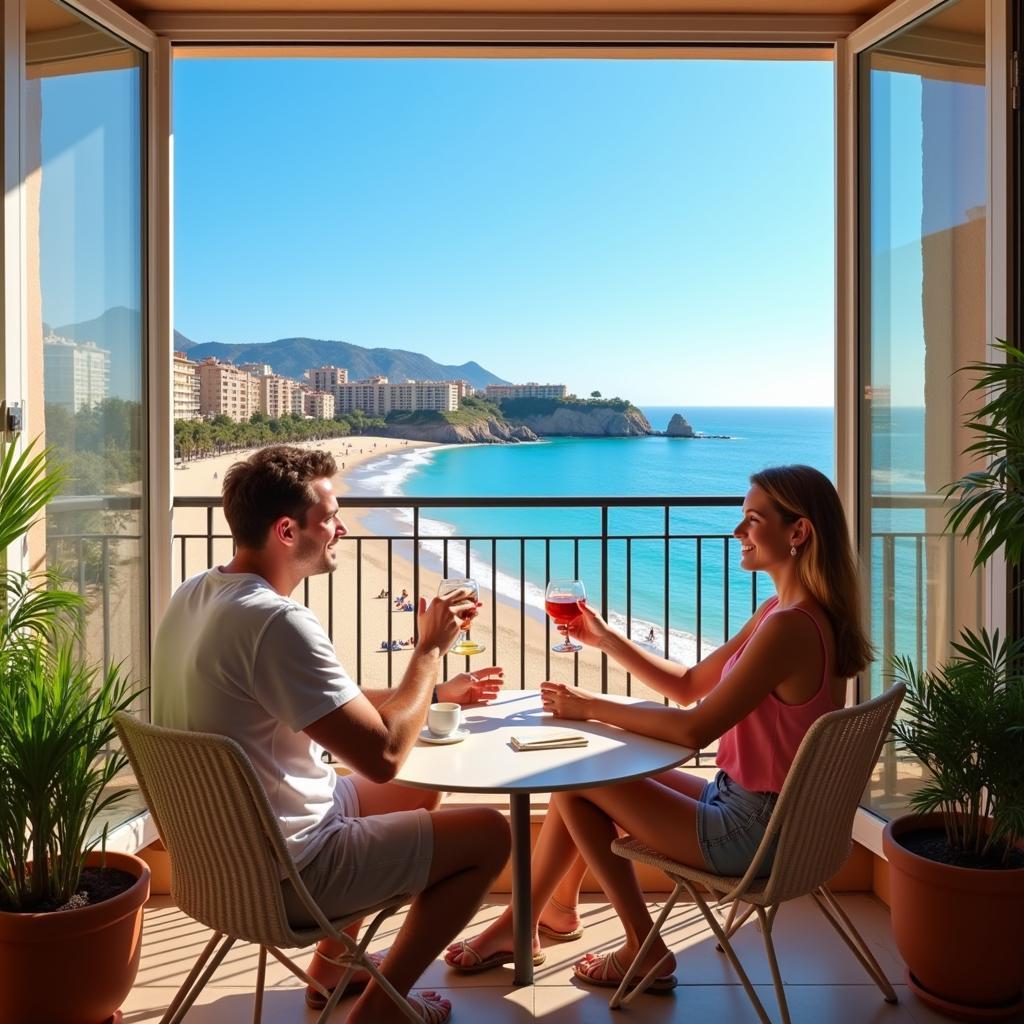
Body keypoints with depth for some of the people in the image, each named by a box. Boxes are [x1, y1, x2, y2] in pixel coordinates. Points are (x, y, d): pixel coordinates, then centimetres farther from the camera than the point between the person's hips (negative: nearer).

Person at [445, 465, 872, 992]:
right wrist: (603, 638, 4)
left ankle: (643, 950, 14)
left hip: (751, 831, -10)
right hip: (743, 804, 10)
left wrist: (592, 707, -15)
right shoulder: (780, 612, 7)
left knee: (577, 784, -1)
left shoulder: (789, 627, -26)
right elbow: (688, 685, 11)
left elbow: (694, 729, -26)